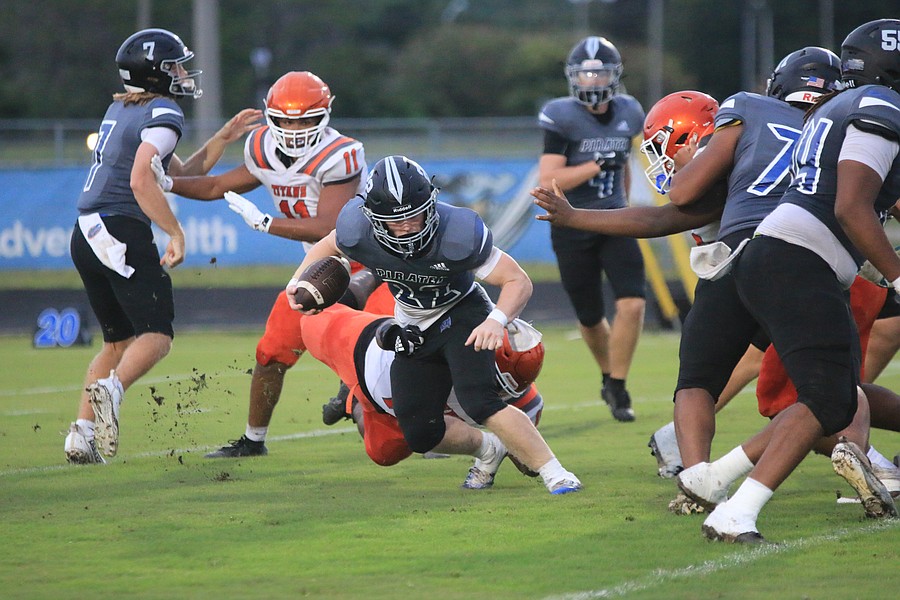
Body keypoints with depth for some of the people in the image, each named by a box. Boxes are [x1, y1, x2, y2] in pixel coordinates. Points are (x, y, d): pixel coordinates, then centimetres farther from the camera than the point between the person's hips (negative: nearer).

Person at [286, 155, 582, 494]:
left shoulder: (458, 234, -34)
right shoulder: (357, 231, -24)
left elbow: (518, 282, -26)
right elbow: (330, 245, 3)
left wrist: (497, 320, -44)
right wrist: (300, 280, -14)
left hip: (462, 315, -5)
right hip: (414, 331, 5)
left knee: (478, 402, -29)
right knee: (420, 435, 1)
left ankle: (553, 473, -21)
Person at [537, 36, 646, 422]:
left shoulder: (627, 115, 2)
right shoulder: (562, 118, -13)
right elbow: (548, 181, -19)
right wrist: (597, 166, -24)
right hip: (572, 229, -3)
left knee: (632, 304, -17)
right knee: (591, 319, 9)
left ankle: (617, 389, -2)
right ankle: (609, 375, 38)